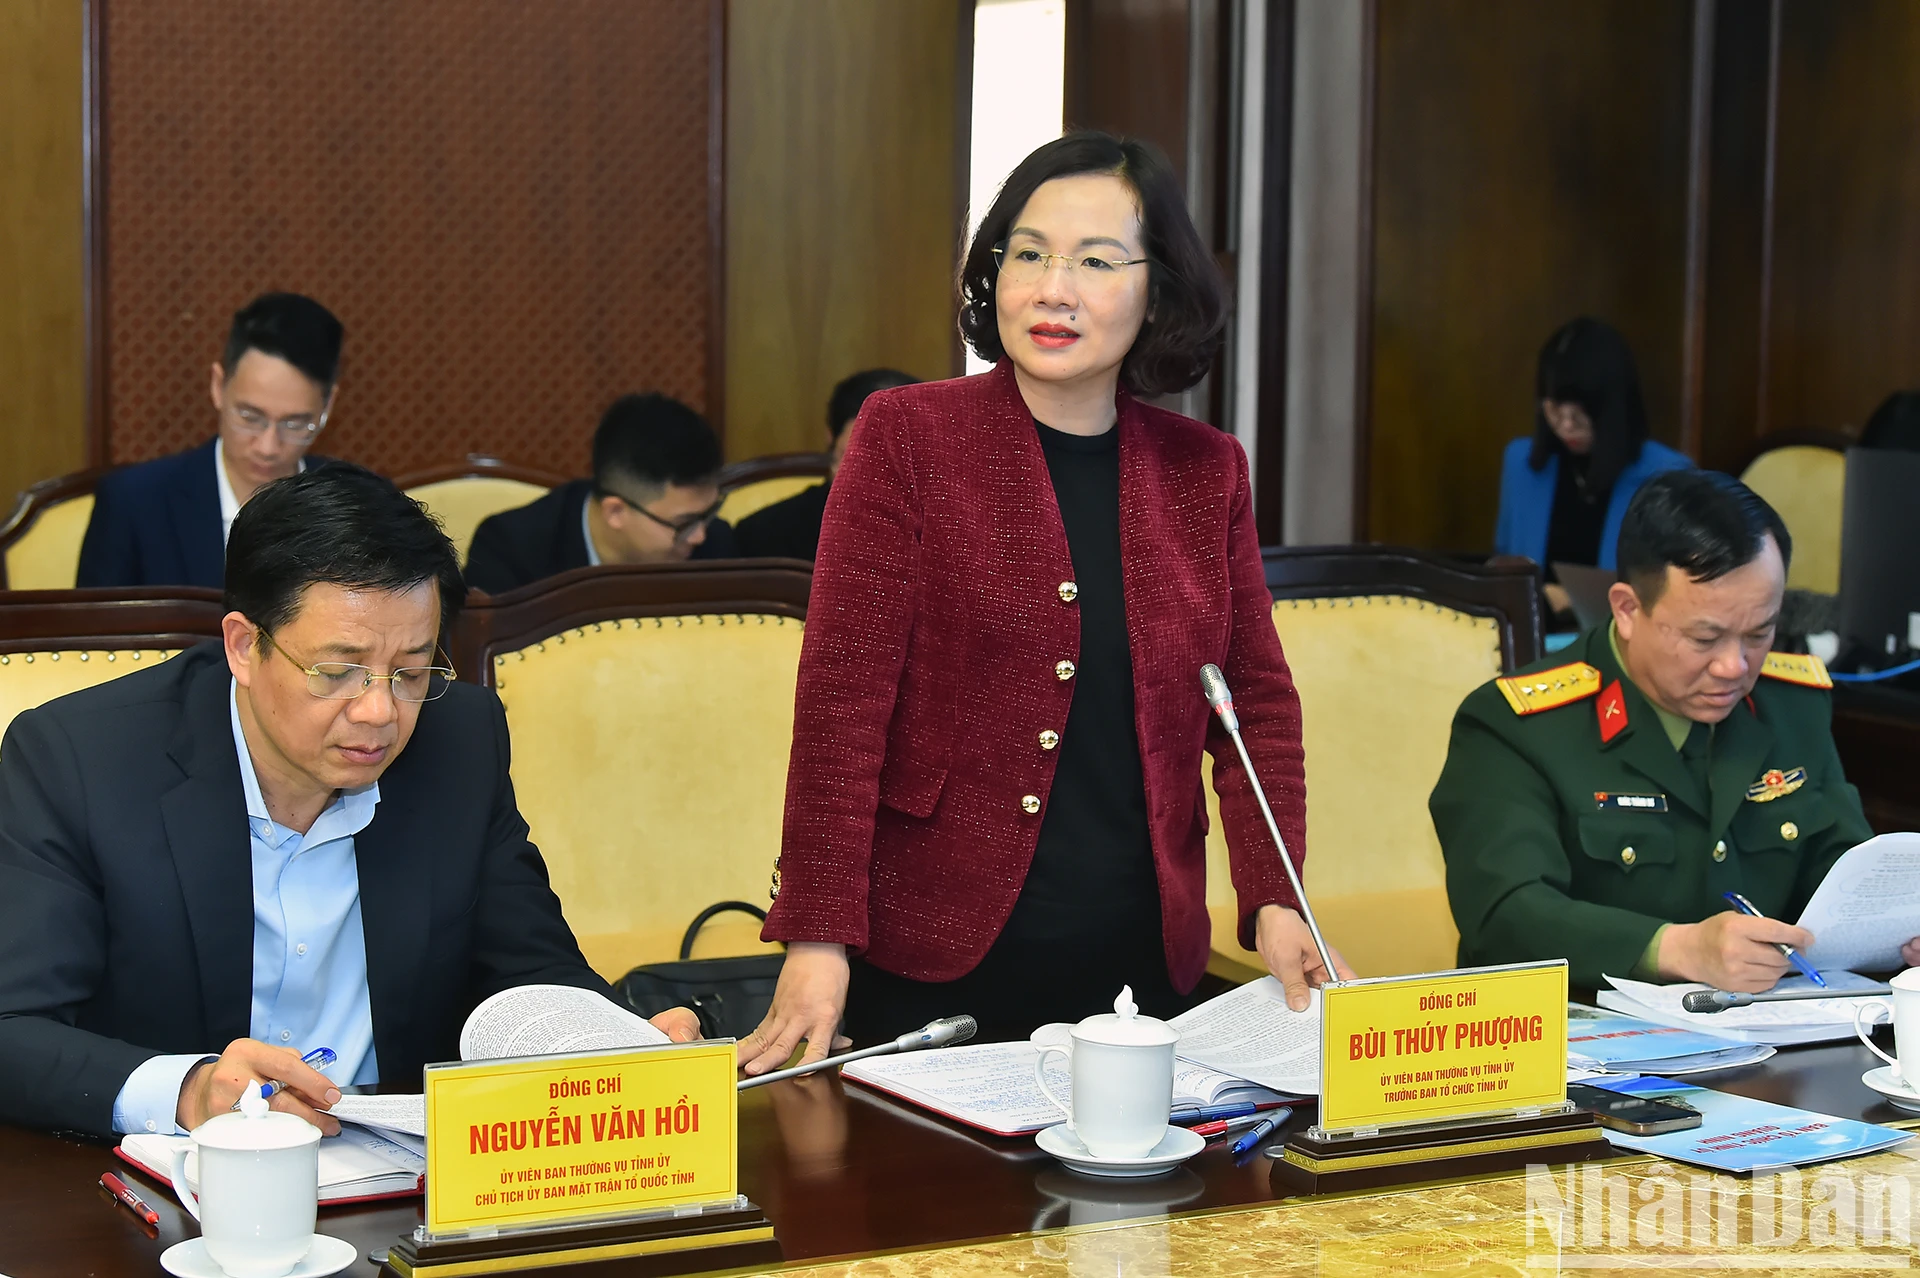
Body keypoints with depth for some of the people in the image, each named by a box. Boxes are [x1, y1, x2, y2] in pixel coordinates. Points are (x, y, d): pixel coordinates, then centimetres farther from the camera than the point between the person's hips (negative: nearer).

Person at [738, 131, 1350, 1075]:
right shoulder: (907, 437, -4)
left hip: (1141, 960, 3)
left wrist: (1273, 900, -4)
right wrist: (818, 937, -16)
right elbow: (842, 696, -9)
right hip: (936, 958, -3)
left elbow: (1257, 702, 10)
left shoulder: (1205, 471, 7)